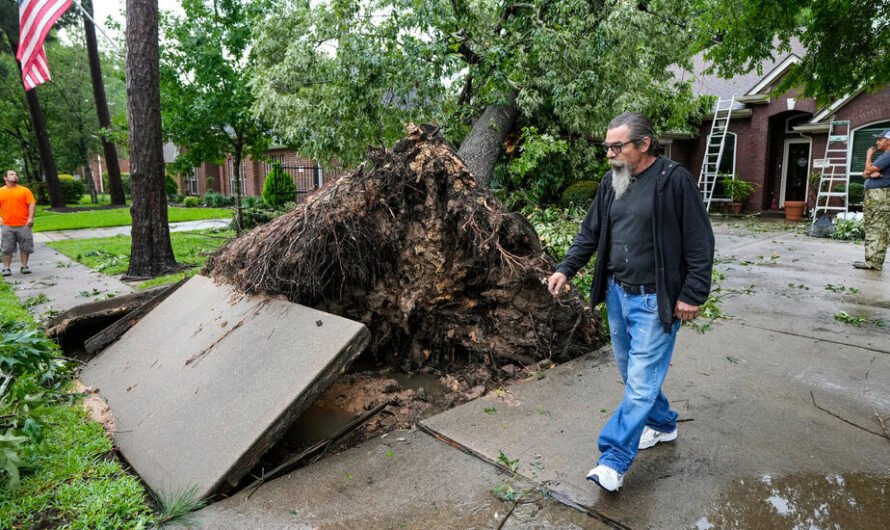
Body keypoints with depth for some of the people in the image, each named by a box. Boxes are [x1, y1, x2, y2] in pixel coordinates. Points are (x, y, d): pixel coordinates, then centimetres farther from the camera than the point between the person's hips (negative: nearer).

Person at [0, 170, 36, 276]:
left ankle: (24, 266, 13)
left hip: (24, 225, -1)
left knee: (25, 247, 3)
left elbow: (32, 204, -2)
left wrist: (30, 218, -12)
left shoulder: (25, 190, 5)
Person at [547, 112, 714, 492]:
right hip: (617, 293, 7)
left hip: (654, 300, -6)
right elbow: (590, 233, 11)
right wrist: (565, 270, 0)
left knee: (641, 381, -3)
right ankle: (662, 424, 40)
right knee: (633, 373, 18)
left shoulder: (674, 180, -12)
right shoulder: (611, 183, 6)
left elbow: (700, 242, -11)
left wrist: (693, 295, -13)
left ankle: (613, 460, 5)